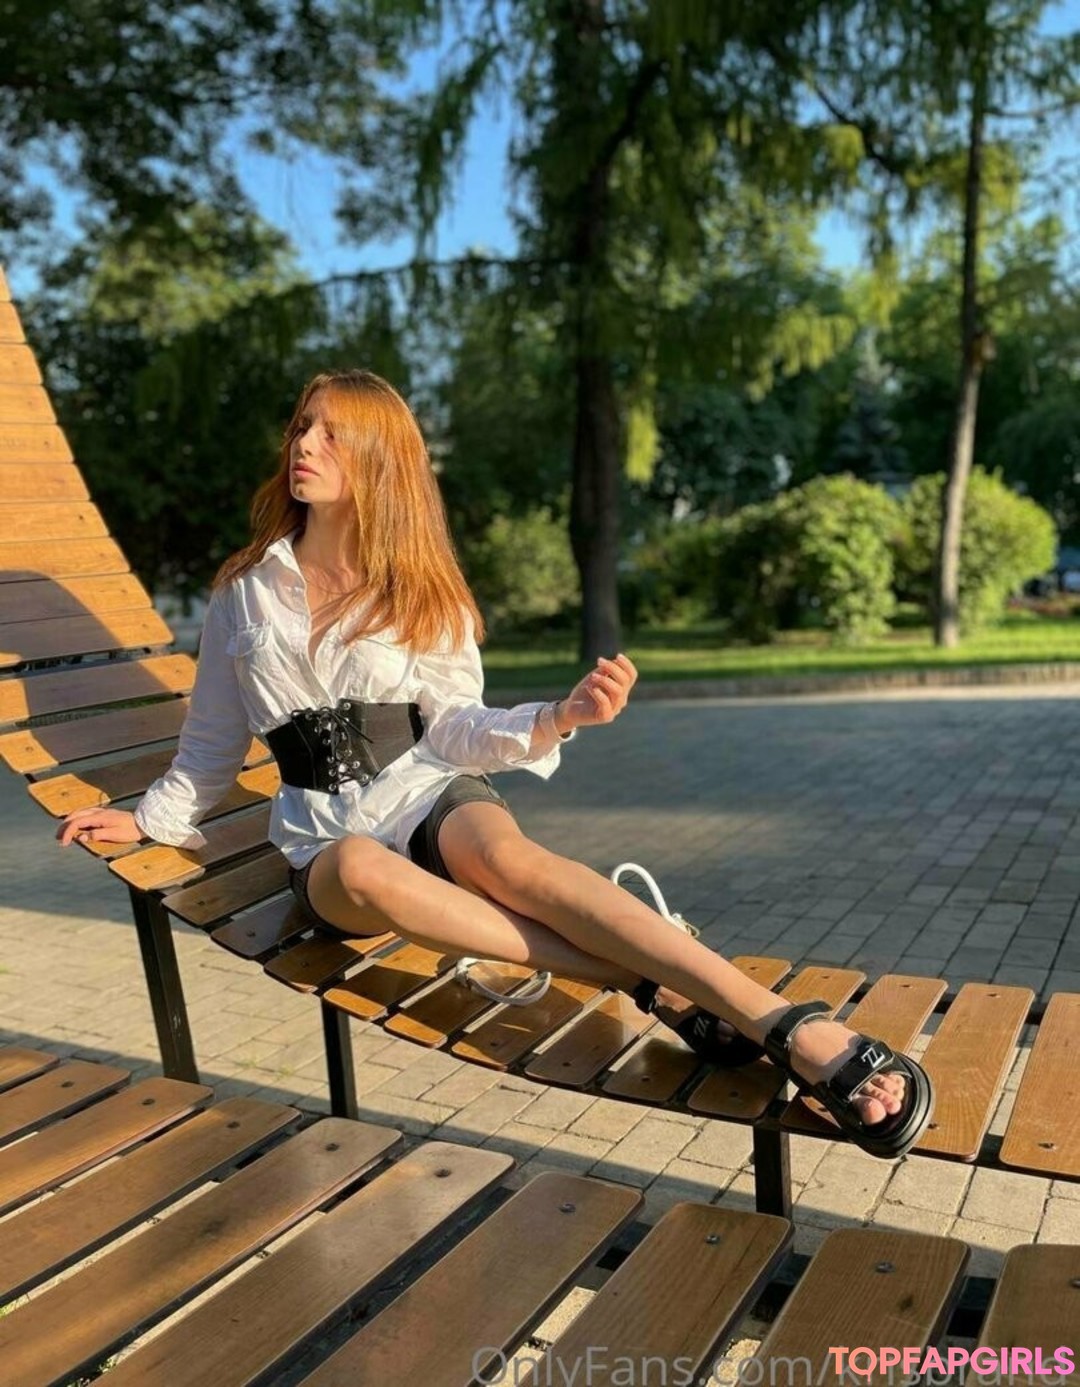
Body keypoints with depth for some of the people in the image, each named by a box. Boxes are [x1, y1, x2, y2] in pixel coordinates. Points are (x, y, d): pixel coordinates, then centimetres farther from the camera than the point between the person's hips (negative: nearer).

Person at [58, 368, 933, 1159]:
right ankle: (654, 990, -40)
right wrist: (151, 820, 10)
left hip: (431, 795, -1)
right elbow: (214, 741, 19)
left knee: (506, 853, -37)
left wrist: (564, 716, -19)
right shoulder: (247, 592, 8)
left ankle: (794, 1028, -47)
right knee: (360, 869, -38)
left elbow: (456, 732, -2)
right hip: (326, 836, 1)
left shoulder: (422, 596, 6)